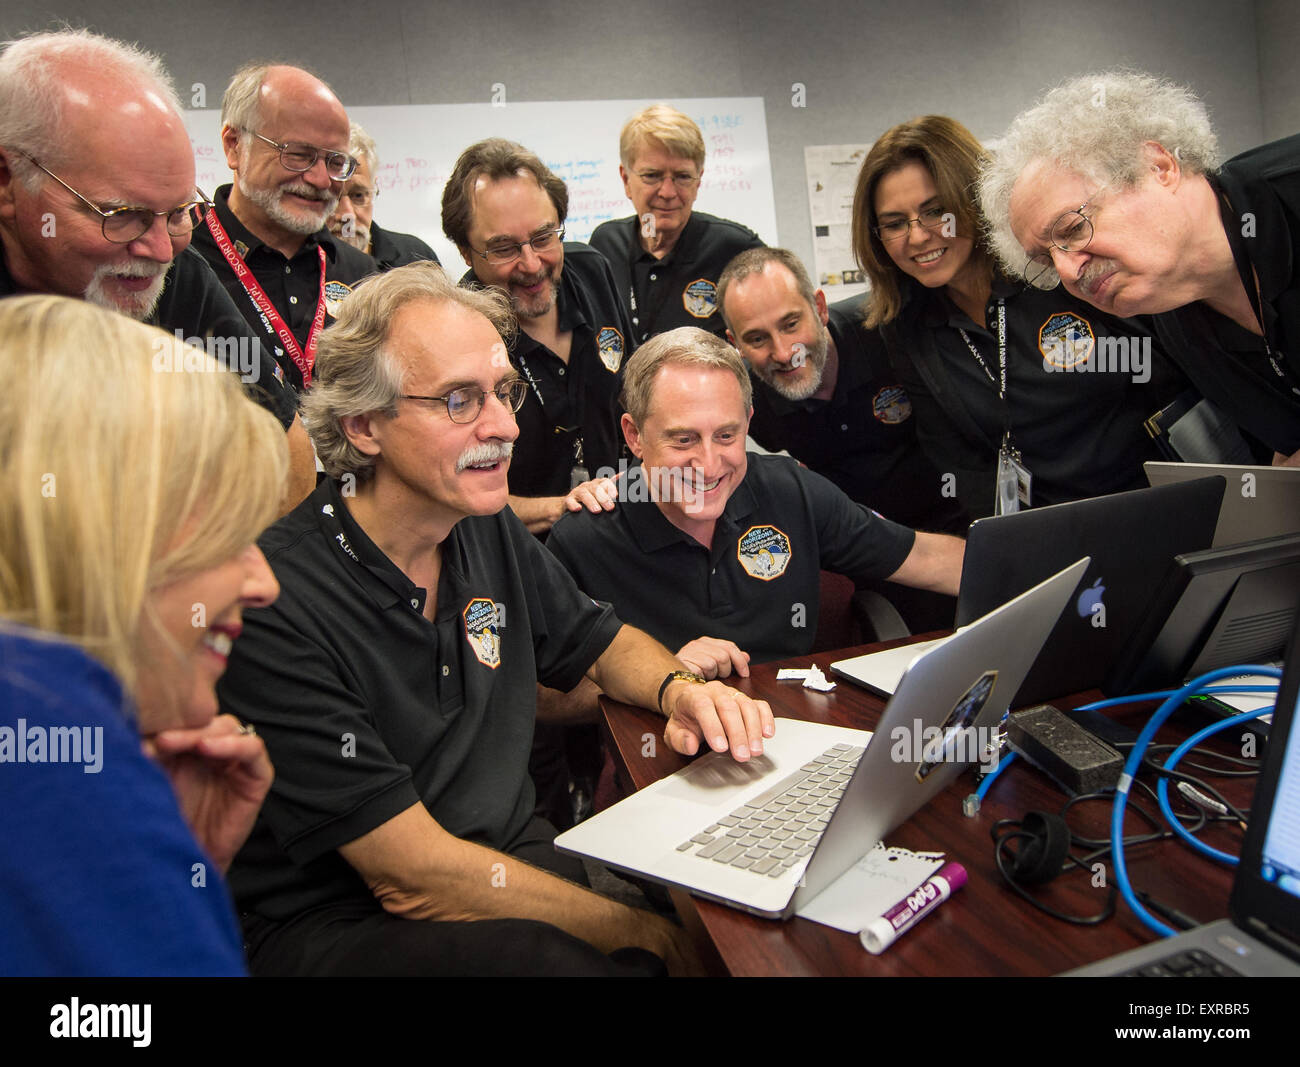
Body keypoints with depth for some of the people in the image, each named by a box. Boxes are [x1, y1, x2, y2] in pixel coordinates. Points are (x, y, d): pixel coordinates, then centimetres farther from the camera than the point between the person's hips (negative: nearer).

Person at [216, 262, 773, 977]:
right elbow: (414, 879, -22)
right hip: (334, 919, -5)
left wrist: (678, 689, -8)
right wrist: (646, 932, -21)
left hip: (512, 856, 6)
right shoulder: (277, 608, -23)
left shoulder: (490, 531, 1)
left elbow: (604, 644, 15)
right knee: (550, 956, -34)